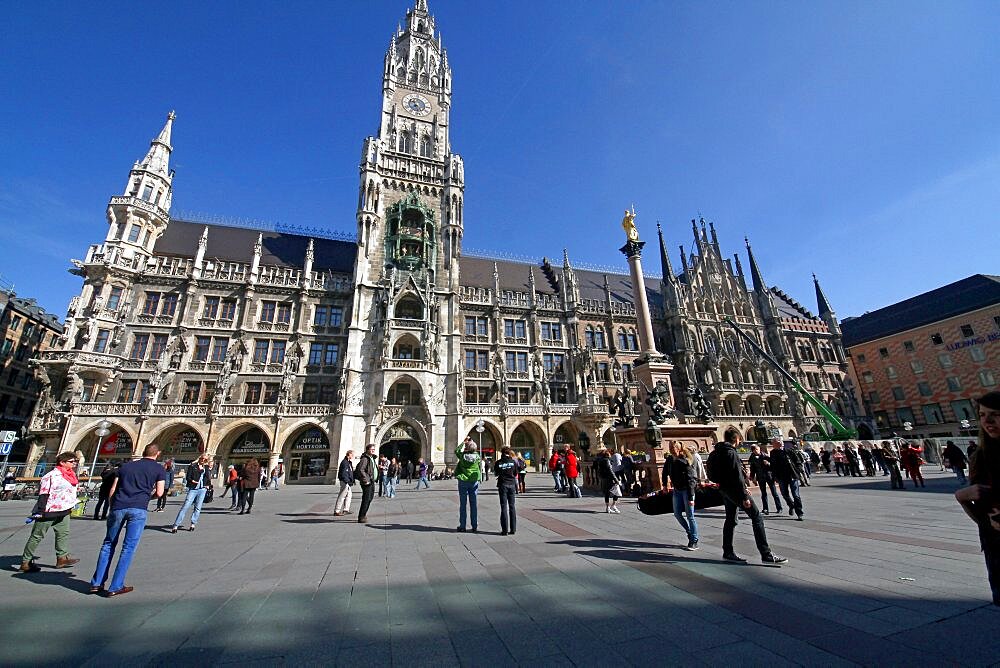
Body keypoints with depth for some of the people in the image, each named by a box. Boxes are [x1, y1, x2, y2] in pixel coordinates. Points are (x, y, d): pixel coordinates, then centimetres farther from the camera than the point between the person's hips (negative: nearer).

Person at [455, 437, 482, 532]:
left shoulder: (463, 455, -8)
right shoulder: (477, 456, -7)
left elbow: (456, 451, 10)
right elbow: (480, 468, 5)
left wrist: (463, 442, 12)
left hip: (463, 482, -1)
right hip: (474, 482, 1)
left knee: (463, 504, 7)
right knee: (473, 504, 6)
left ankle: (462, 526, 12)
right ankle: (475, 527, 10)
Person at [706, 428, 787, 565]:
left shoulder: (717, 452, 12)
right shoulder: (731, 453, -17)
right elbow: (737, 476, -21)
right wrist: (744, 496, -20)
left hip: (725, 490, 9)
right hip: (734, 489, -9)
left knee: (730, 520, 15)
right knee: (757, 517, -2)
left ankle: (728, 552, 19)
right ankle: (766, 554, -1)